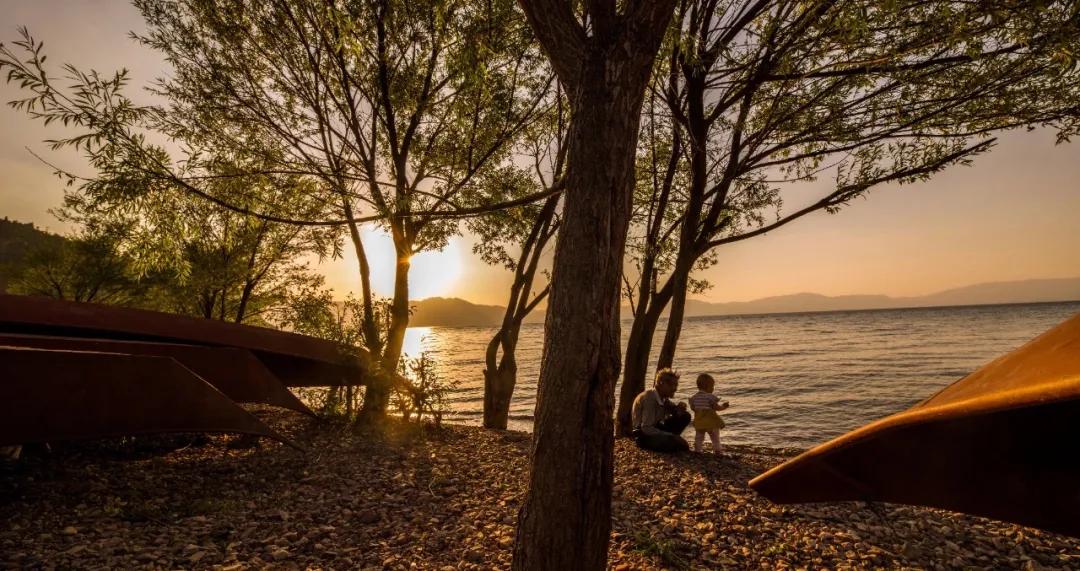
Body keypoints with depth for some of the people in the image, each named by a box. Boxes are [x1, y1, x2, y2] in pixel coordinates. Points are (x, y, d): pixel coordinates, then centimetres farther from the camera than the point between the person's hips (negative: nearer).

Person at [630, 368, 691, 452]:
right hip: (644, 435, -9)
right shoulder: (649, 398, -23)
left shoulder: (663, 397, 2)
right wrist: (671, 436, -25)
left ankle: (667, 439, -1)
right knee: (681, 445, -29)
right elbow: (646, 428, -26)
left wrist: (680, 408, -9)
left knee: (685, 416, 3)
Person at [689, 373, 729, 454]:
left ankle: (697, 450, 14)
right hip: (711, 421, -4)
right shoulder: (711, 397, -15)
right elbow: (716, 407, -15)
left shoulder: (694, 397, 2)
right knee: (715, 436, 12)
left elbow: (692, 408, 7)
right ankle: (716, 450, 15)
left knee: (699, 437, 16)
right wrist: (723, 406, 2)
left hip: (699, 421, 4)